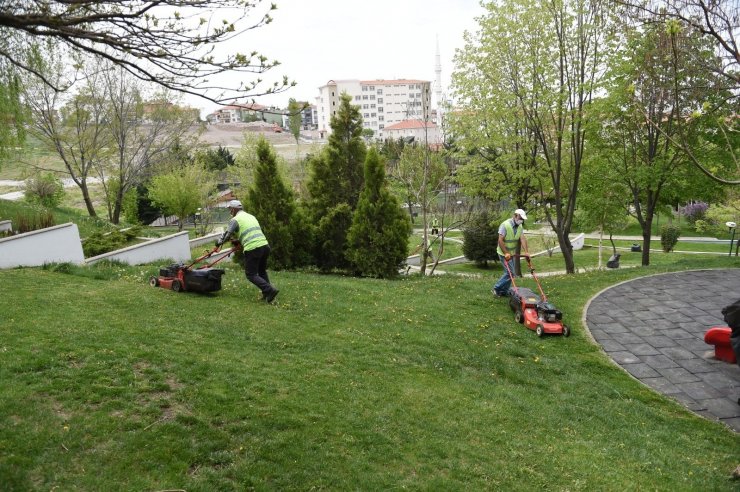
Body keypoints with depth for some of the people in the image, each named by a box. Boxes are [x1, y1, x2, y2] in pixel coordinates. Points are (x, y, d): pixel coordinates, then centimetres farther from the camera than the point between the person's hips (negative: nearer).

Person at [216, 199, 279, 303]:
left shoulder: (235, 220, 1)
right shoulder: (252, 216, 24)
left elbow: (227, 234, 0)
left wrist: (219, 242, 21)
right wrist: (238, 240, 42)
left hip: (252, 249, -7)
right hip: (265, 245, 7)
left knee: (251, 274, 4)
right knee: (262, 271, 24)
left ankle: (269, 290, -12)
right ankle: (267, 294, 19)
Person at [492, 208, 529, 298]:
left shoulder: (520, 226, 3)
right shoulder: (505, 225, -20)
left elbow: (523, 239, -6)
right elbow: (500, 240, -23)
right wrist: (506, 253, -26)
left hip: (512, 253, 8)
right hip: (504, 253, -8)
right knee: (510, 272, -12)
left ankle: (504, 292, 19)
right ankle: (496, 289, -2)